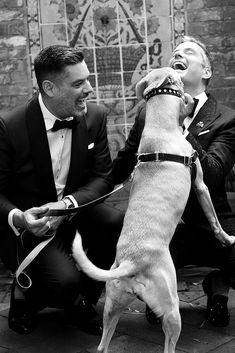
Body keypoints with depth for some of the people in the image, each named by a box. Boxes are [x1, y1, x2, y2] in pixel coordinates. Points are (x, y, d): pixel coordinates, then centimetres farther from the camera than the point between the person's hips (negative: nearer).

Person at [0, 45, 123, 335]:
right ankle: (25, 293, 10)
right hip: (25, 225, -5)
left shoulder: (95, 117, -4)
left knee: (118, 224, -26)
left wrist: (68, 203, -22)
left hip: (74, 212, 5)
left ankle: (82, 301, 2)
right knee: (64, 281, -30)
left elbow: (102, 178, -3)